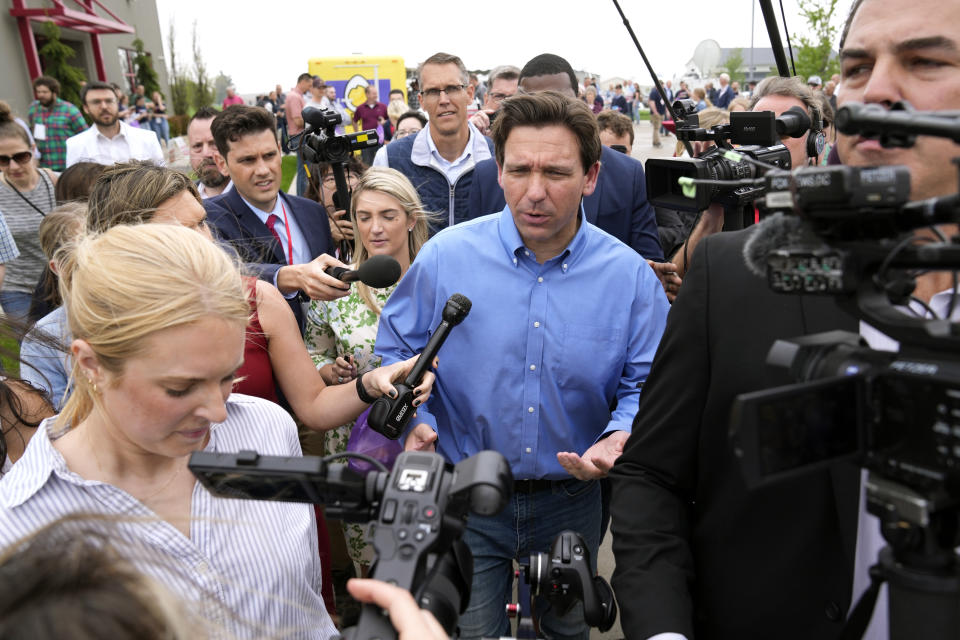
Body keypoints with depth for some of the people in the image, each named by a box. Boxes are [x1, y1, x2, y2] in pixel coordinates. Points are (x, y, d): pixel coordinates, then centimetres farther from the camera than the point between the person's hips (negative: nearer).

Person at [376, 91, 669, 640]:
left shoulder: (630, 275, -9)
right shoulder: (445, 256, -10)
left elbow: (648, 386, -3)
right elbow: (397, 351, 1)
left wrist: (619, 439, -22)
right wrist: (414, 421, -15)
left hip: (572, 500, 2)